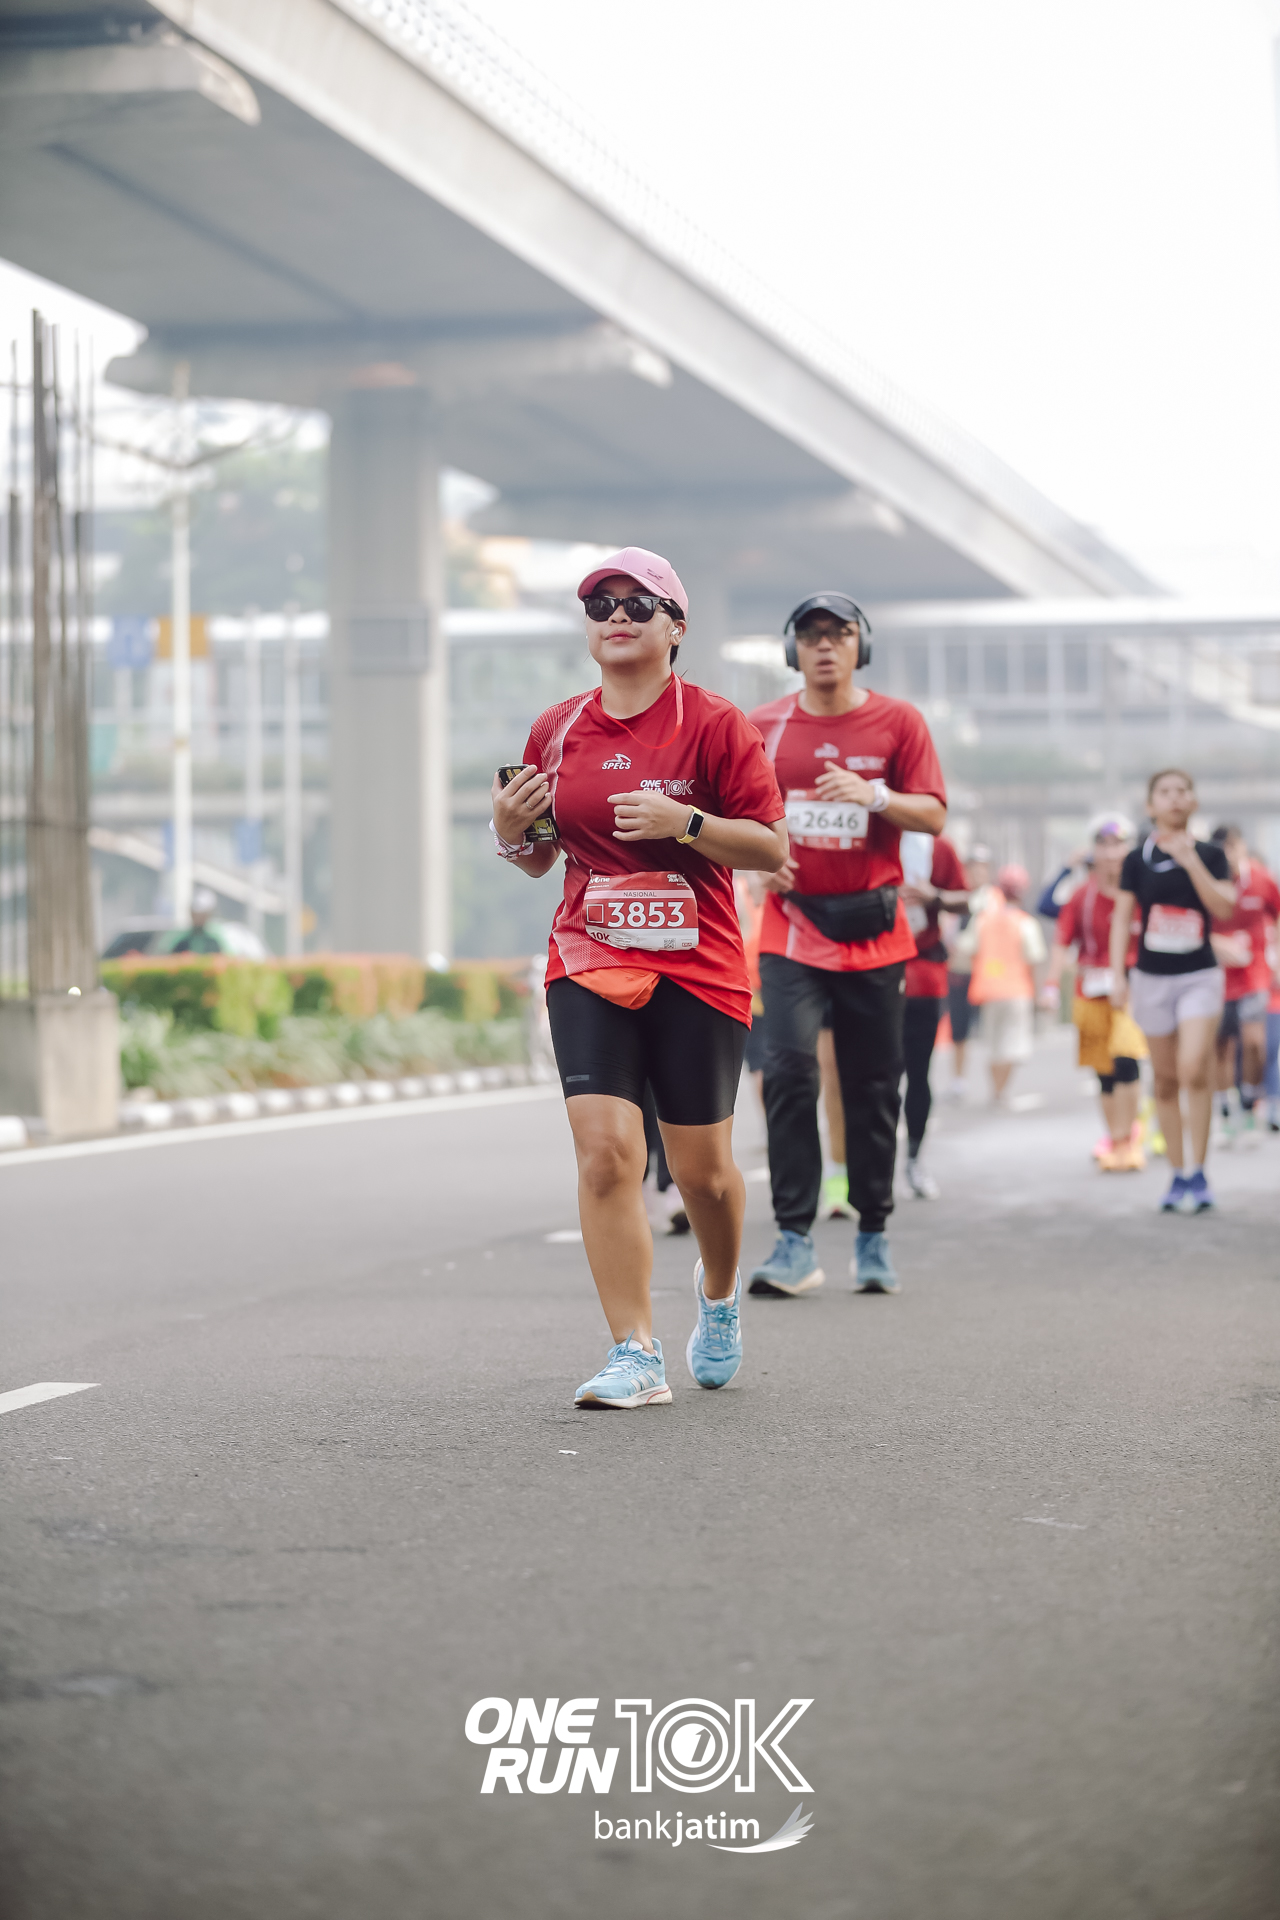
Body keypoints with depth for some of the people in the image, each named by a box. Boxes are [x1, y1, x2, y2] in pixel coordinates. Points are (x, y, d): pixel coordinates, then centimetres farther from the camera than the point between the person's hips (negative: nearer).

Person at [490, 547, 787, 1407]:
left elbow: (773, 846, -7)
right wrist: (513, 831, -3)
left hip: (698, 971, -2)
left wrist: (683, 823, -21)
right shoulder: (556, 732, 8)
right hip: (589, 965, 2)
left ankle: (720, 1292, 38)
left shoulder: (716, 724, -4)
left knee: (702, 1168, 5)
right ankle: (636, 1356, -9)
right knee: (605, 1149, -14)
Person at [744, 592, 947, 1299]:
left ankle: (873, 1237, 17)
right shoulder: (763, 725, 6)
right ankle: (794, 1243, -15)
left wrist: (872, 794, -20)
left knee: (873, 1086, 5)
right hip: (791, 928, 0)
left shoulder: (897, 721, 2)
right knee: (788, 1069, -15)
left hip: (871, 928, 0)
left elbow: (933, 815, -2)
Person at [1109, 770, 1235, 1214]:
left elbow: (1223, 907, -12)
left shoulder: (1210, 854, 1)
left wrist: (1191, 861, -19)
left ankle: (1198, 1175, -9)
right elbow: (1122, 918, 4)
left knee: (1193, 1070, -18)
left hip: (1199, 976, -2)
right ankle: (1178, 1176, 13)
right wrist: (1117, 974, -3)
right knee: (1165, 1081, 5)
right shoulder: (1138, 859, 2)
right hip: (1152, 977, 2)